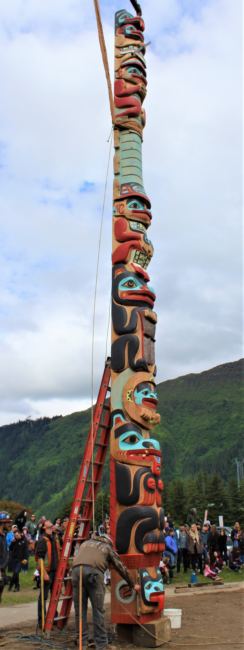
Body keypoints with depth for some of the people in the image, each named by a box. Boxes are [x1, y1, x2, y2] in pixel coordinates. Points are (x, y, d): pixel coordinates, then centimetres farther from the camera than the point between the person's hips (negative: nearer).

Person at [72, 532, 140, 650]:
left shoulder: (85, 543, 38)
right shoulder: (107, 547, 29)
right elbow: (121, 567, 34)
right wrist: (132, 585, 44)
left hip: (76, 570, 3)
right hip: (93, 572, -3)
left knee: (80, 609, 12)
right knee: (98, 610, 5)